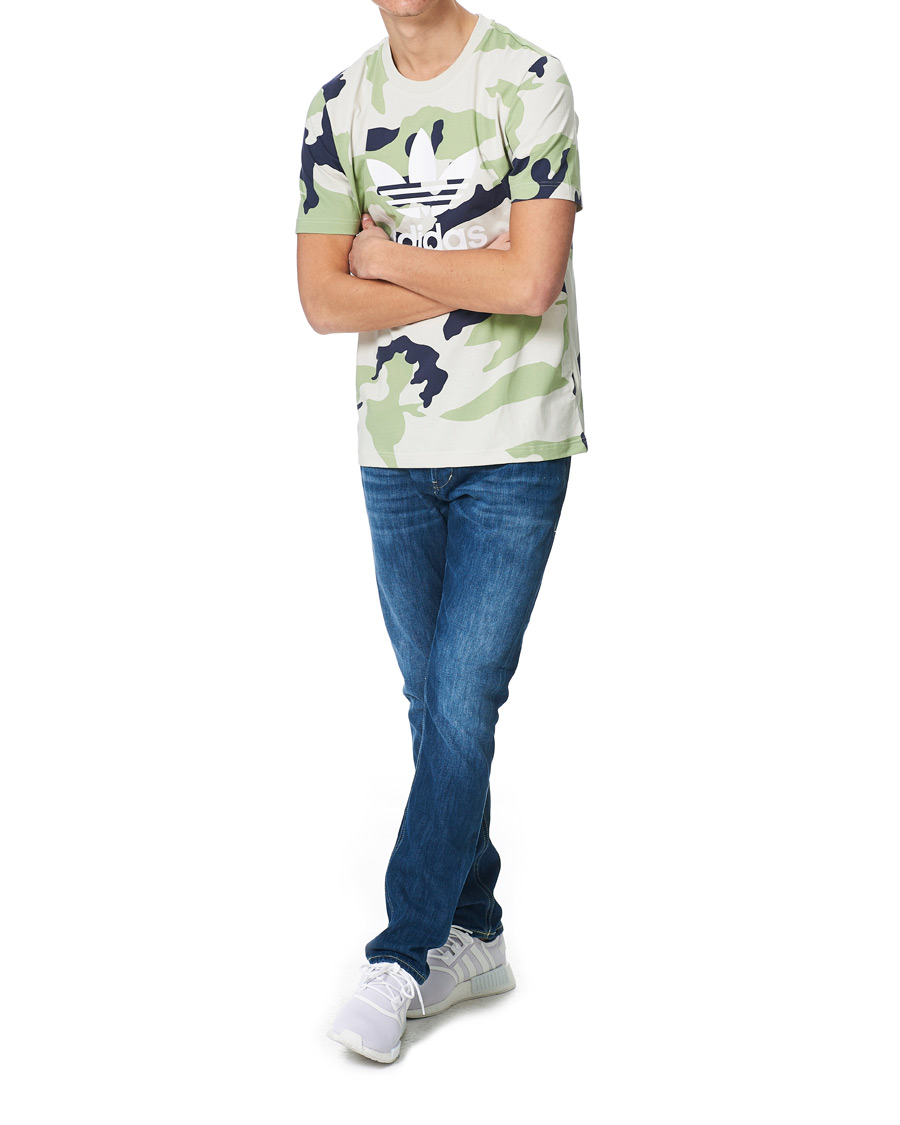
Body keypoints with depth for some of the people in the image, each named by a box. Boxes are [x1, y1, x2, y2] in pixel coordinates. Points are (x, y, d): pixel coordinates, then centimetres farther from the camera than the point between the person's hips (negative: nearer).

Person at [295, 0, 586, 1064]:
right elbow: (322, 298, 1)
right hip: (395, 455, 4)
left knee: (465, 706, -6)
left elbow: (531, 281, -16)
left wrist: (388, 256, -4)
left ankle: (404, 954, 6)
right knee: (433, 705, 10)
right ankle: (475, 936, 24)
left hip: (515, 452, -4)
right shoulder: (340, 104, 6)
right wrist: (472, 278, -9)